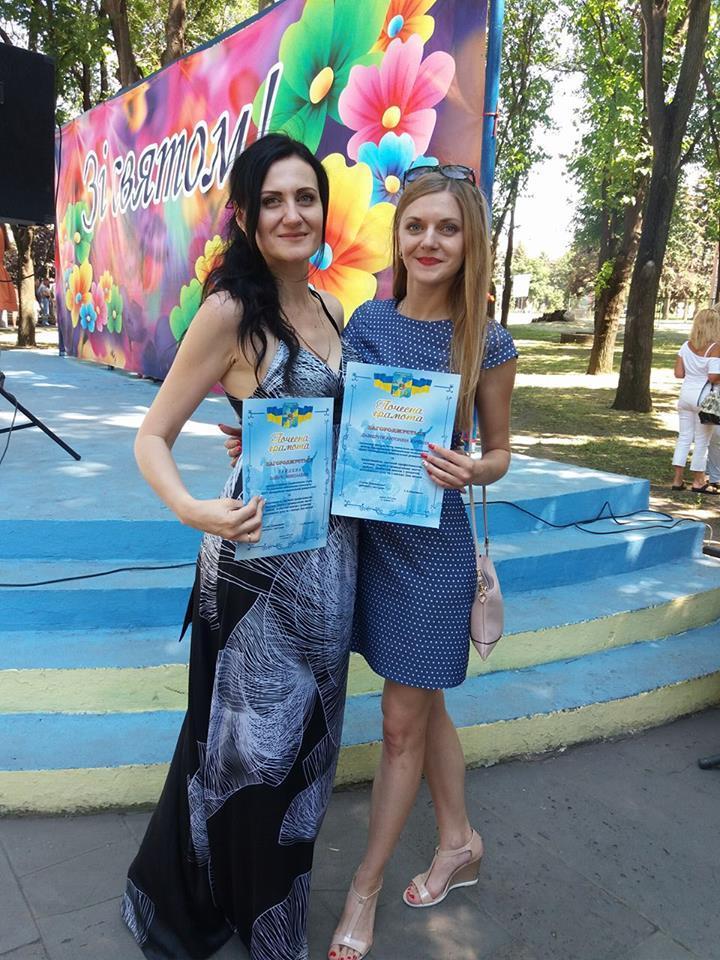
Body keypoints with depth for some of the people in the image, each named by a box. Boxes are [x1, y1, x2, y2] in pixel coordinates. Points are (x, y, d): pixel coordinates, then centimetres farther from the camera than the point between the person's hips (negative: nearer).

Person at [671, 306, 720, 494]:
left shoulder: (686, 346, 1)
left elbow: (678, 373, 2)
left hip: (686, 393, 5)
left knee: (684, 436, 12)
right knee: (702, 440, 6)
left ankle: (677, 479, 13)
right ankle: (698, 482, 15)